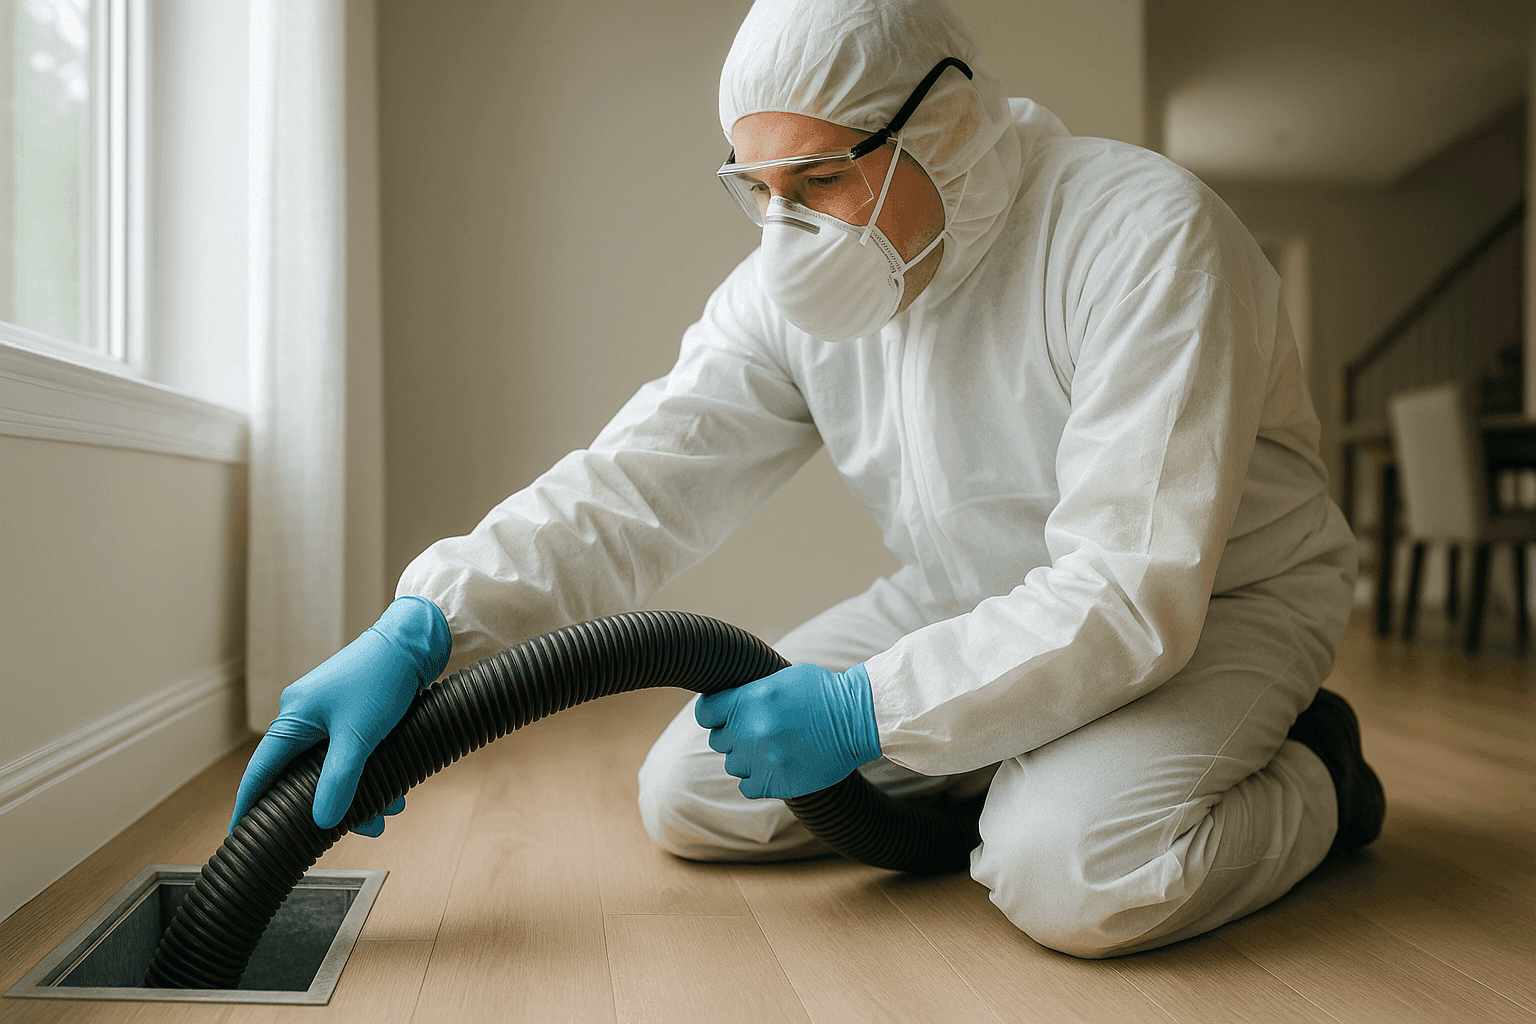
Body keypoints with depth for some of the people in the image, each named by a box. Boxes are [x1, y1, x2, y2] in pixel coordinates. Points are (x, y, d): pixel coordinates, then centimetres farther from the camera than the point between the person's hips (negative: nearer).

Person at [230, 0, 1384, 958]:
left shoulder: (1147, 236, -28)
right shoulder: (794, 291, -9)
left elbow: (1133, 596, -32)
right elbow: (636, 481, -17)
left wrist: (865, 711, -30)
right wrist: (418, 632, -31)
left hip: (1217, 602, -5)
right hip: (972, 597, 6)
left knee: (1075, 872, -35)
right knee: (689, 795, -2)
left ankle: (1311, 779, -1)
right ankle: (1012, 771, 13)